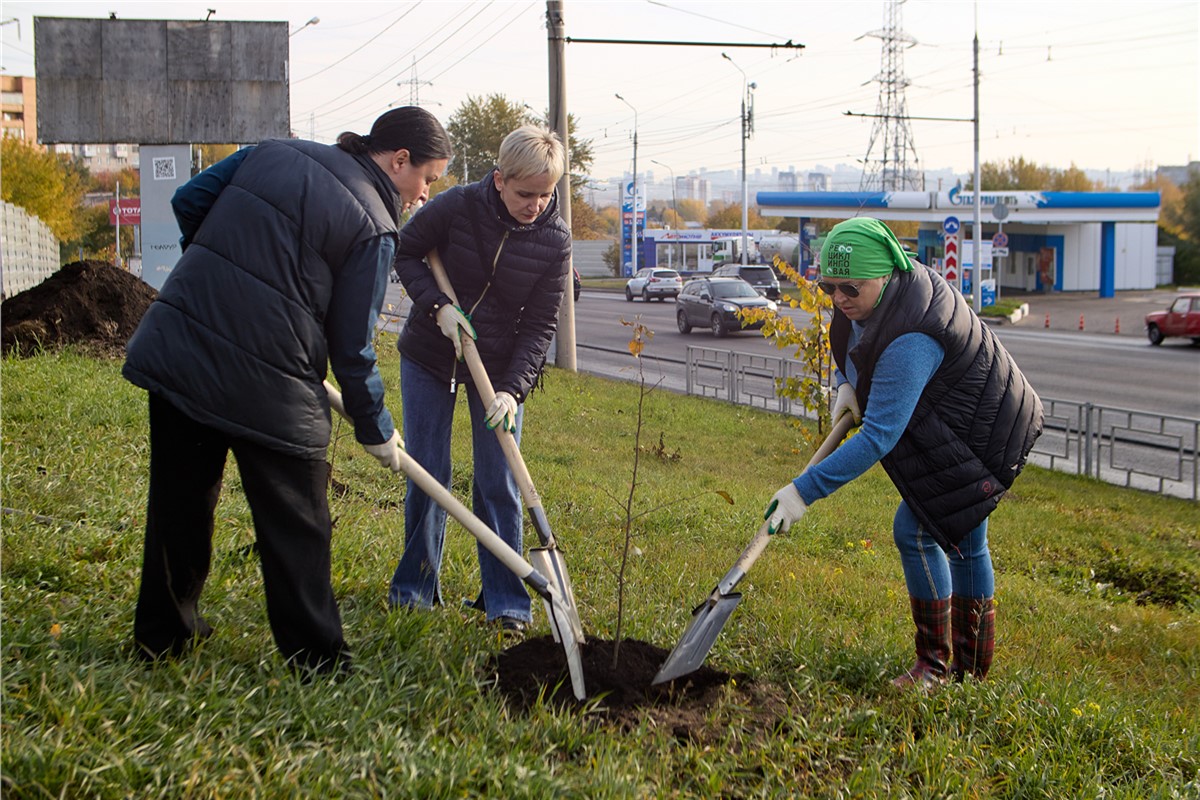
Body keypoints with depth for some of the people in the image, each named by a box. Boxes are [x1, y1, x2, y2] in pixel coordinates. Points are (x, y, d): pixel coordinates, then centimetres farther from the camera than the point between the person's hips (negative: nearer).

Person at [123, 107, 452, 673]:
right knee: (296, 525, 6)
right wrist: (376, 430, 9)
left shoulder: (274, 152, 11)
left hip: (176, 346, 6)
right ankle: (316, 662, 13)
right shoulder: (375, 227, -6)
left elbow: (188, 200, 15)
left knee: (180, 499, 18)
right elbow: (352, 347, -4)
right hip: (265, 383, -6)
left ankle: (163, 633, 32)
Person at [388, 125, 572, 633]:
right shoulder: (458, 207, -17)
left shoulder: (554, 240, -13)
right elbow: (406, 252, -2)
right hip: (428, 358, 0)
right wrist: (437, 305, -17)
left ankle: (505, 601, 7)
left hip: (500, 367, 0)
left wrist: (513, 389, -21)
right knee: (427, 475, 5)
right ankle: (415, 586, 20)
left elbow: (540, 324, -11)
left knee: (498, 486, -1)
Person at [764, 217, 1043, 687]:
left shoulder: (910, 341, -37)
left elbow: (880, 436, -40)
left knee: (915, 531, -13)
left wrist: (806, 490, -42)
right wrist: (847, 384, -2)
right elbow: (852, 342, 17)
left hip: (978, 438, -10)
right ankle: (973, 667, 33)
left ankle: (934, 666, 1)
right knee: (962, 541, 18)